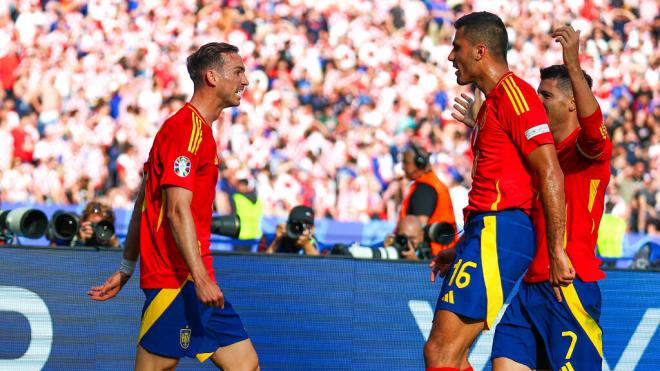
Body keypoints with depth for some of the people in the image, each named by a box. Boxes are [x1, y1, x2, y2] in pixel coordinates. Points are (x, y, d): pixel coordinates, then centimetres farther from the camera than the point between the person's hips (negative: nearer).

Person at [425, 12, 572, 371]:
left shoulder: (513, 93, -9)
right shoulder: (491, 104, 23)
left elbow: (551, 174, -16)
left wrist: (556, 250, -19)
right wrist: (461, 249, 28)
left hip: (499, 234, -10)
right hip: (486, 233, 10)